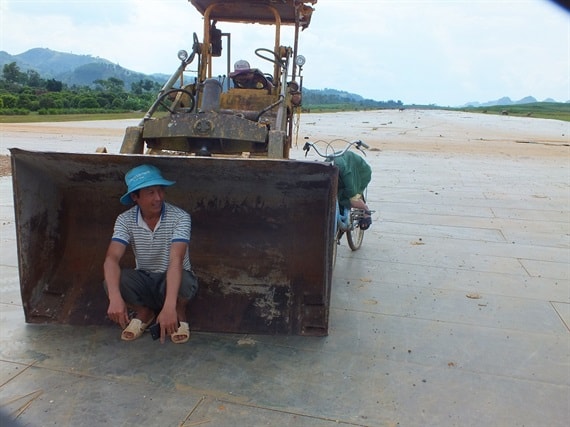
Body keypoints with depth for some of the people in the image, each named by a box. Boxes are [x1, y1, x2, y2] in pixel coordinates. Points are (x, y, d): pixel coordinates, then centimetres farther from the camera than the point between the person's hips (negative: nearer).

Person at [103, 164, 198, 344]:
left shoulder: (180, 217, -23)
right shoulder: (125, 220, -14)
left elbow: (176, 260, -35)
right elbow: (111, 259, -26)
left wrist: (169, 306, -47)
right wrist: (115, 297, -45)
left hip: (173, 279, -2)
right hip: (144, 280, 3)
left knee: (186, 282, -38)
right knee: (113, 281, -28)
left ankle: (179, 313, -1)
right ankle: (143, 312, 4)